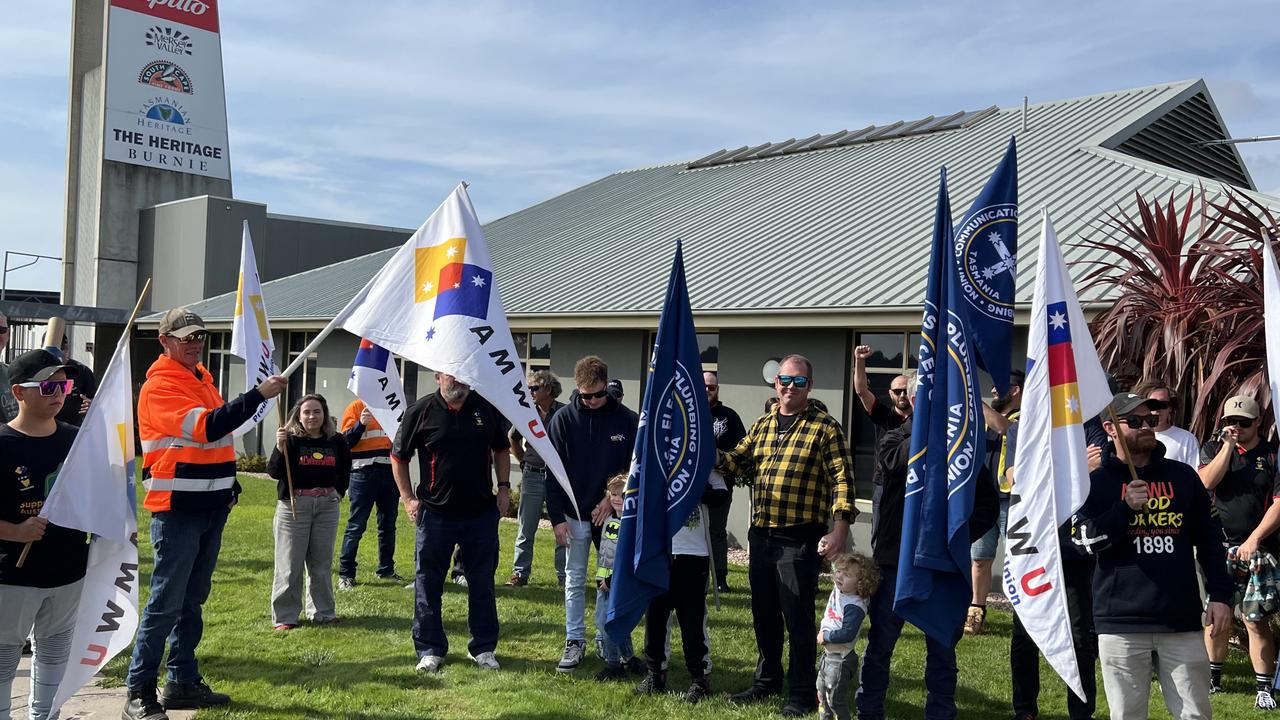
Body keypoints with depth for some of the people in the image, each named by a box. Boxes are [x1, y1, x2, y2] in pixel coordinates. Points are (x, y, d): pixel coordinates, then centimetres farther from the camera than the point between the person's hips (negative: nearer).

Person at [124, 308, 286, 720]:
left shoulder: (203, 379, 16)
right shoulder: (159, 386, -11)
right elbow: (205, 427, -25)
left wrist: (231, 486, 18)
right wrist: (259, 395, -27)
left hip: (211, 507, 8)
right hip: (177, 509, -8)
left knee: (193, 600, 13)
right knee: (166, 602, -6)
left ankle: (183, 682, 21)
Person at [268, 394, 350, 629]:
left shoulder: (336, 441, 5)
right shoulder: (290, 439, -7)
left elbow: (345, 469, 22)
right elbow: (274, 472, -15)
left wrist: (339, 492, 11)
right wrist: (280, 448, -28)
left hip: (327, 506, 3)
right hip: (294, 504, -3)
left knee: (322, 563, 11)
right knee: (290, 563, 0)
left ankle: (323, 613, 21)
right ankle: (284, 616, 8)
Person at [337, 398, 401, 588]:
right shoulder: (357, 407, 0)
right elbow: (346, 442, -6)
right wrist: (361, 424, -20)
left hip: (390, 473, 5)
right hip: (364, 474, -5)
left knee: (388, 525, 12)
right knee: (356, 526, -3)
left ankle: (386, 569, 24)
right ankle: (345, 574, 2)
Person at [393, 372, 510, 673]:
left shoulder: (487, 408, 1)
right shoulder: (420, 411, -5)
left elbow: (501, 450, 15)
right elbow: (399, 457, 4)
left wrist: (504, 487, 4)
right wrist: (408, 498, -2)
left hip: (482, 513, 2)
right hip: (435, 513, -2)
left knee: (482, 583, 9)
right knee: (428, 583, 6)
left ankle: (483, 647, 22)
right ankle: (430, 649, 19)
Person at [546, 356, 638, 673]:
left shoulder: (627, 420, -5)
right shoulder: (563, 418, -5)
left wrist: (613, 498, -10)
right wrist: (557, 518, -8)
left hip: (612, 513, 0)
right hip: (575, 515, 0)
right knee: (575, 579, 7)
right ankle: (575, 641, 17)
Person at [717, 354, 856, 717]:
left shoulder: (825, 428, -5)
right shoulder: (762, 425, 13)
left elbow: (842, 480, -9)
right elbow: (737, 462, 16)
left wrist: (839, 530, -17)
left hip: (799, 539, -6)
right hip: (761, 535, 6)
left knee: (798, 617, 1)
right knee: (764, 613, 16)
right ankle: (767, 681, 32)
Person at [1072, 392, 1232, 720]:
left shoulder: (1183, 476, 11)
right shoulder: (1096, 483, 3)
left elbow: (1210, 538, 14)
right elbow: (1086, 540, -7)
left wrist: (1220, 595, 7)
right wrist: (1125, 508, -16)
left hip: (1182, 619, 2)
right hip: (1122, 622, -2)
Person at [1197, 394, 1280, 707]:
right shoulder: (1213, 448, 10)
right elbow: (1206, 482, -8)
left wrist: (1253, 540, -13)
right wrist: (1228, 445, -10)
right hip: (1217, 548, 3)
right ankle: (1213, 677, 24)